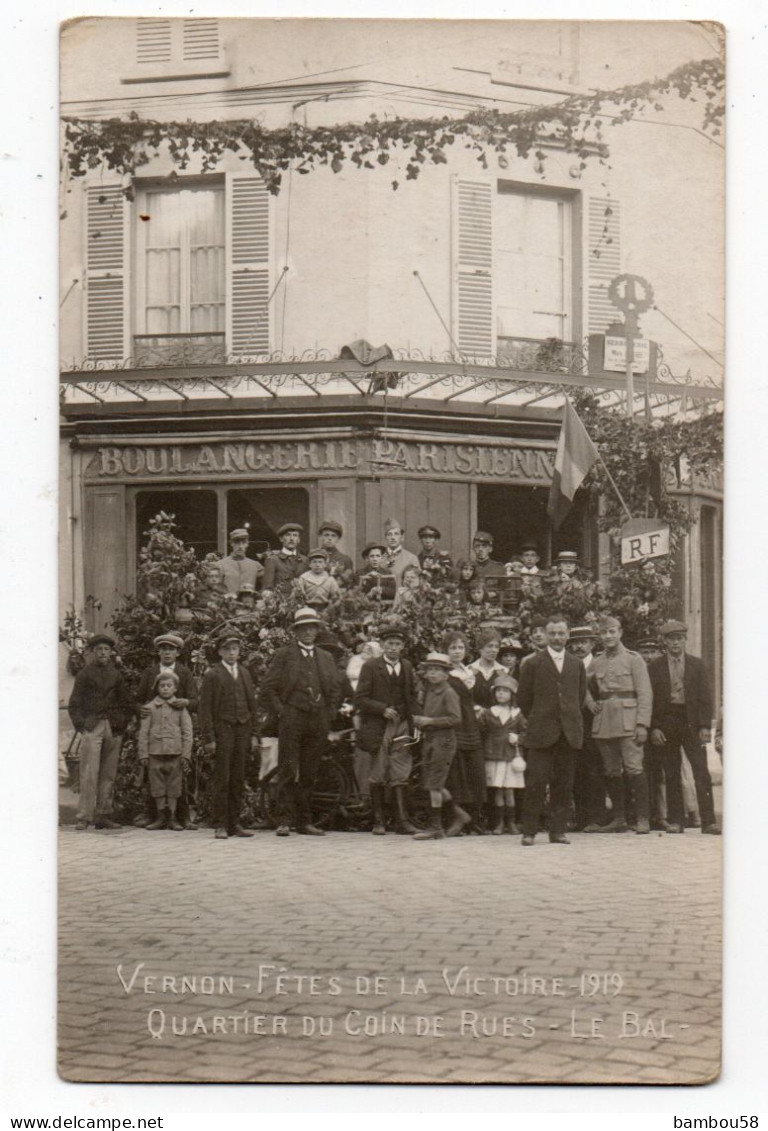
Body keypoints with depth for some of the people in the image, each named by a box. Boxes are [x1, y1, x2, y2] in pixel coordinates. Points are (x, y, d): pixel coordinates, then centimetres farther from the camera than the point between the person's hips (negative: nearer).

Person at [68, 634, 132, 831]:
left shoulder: (116, 675, 16)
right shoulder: (84, 674, 7)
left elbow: (125, 703, 19)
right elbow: (74, 703, 5)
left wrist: (122, 723, 6)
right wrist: (81, 725, -6)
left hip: (113, 729, 4)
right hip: (92, 727, -4)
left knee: (109, 774, 3)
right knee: (89, 774, -10)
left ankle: (103, 815, 7)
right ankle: (83, 817, -10)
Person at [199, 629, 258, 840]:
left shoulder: (245, 674, 15)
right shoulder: (212, 675, 0)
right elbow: (205, 709, -4)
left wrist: (253, 734, 11)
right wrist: (208, 738, -11)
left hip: (242, 730, 5)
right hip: (222, 730, -5)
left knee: (238, 779, 6)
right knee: (221, 779, -5)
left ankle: (234, 823, 12)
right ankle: (221, 825, -2)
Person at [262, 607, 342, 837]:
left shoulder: (326, 658, 17)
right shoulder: (283, 654, 5)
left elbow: (336, 689, 20)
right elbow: (269, 688, 2)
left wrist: (329, 714, 8)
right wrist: (280, 712, -6)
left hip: (319, 721, 4)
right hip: (291, 720, -4)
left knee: (309, 774, 6)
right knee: (288, 772, -7)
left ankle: (304, 821, 11)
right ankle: (285, 820, -5)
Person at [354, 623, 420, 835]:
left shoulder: (407, 667, 12)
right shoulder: (370, 667, 0)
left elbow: (414, 694, 20)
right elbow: (359, 699, -5)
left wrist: (410, 714, 5)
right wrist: (383, 709, -14)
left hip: (402, 725, 3)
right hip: (378, 727, -3)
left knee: (400, 775, -2)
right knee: (378, 775, 2)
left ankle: (402, 820, -4)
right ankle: (378, 821, 8)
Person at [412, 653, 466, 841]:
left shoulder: (449, 693, -10)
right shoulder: (429, 692, 15)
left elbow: (455, 719, -18)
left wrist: (430, 721, -19)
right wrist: (418, 720, 7)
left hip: (443, 742, -9)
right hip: (428, 741, 9)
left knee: (434, 784, -7)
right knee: (430, 783, 10)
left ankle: (435, 827, -1)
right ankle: (458, 814, 24)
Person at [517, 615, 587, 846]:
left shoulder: (577, 665, 12)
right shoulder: (532, 664, 1)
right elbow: (523, 698, 4)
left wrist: (571, 720, 14)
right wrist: (537, 722, 7)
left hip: (569, 733, 3)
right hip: (540, 733, -3)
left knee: (563, 784, 4)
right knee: (536, 782, -6)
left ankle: (558, 830, 10)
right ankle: (529, 831, -1)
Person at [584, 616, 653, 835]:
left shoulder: (633, 659, 1)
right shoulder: (596, 662, 14)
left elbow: (644, 693, -3)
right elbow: (586, 688, 26)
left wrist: (642, 724, -12)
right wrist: (589, 702, 4)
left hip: (627, 723, -5)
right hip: (603, 724, 5)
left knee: (634, 769, -11)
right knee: (611, 773, 7)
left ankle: (643, 819, -6)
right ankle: (618, 819, 15)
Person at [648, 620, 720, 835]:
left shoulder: (697, 664, 8)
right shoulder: (655, 667, 6)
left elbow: (705, 697, 4)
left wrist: (705, 726, -5)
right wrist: (654, 728, -6)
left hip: (691, 723, 0)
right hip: (665, 724, 0)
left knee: (702, 773, -7)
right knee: (671, 775, 3)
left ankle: (708, 821, -8)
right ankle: (675, 820, 9)